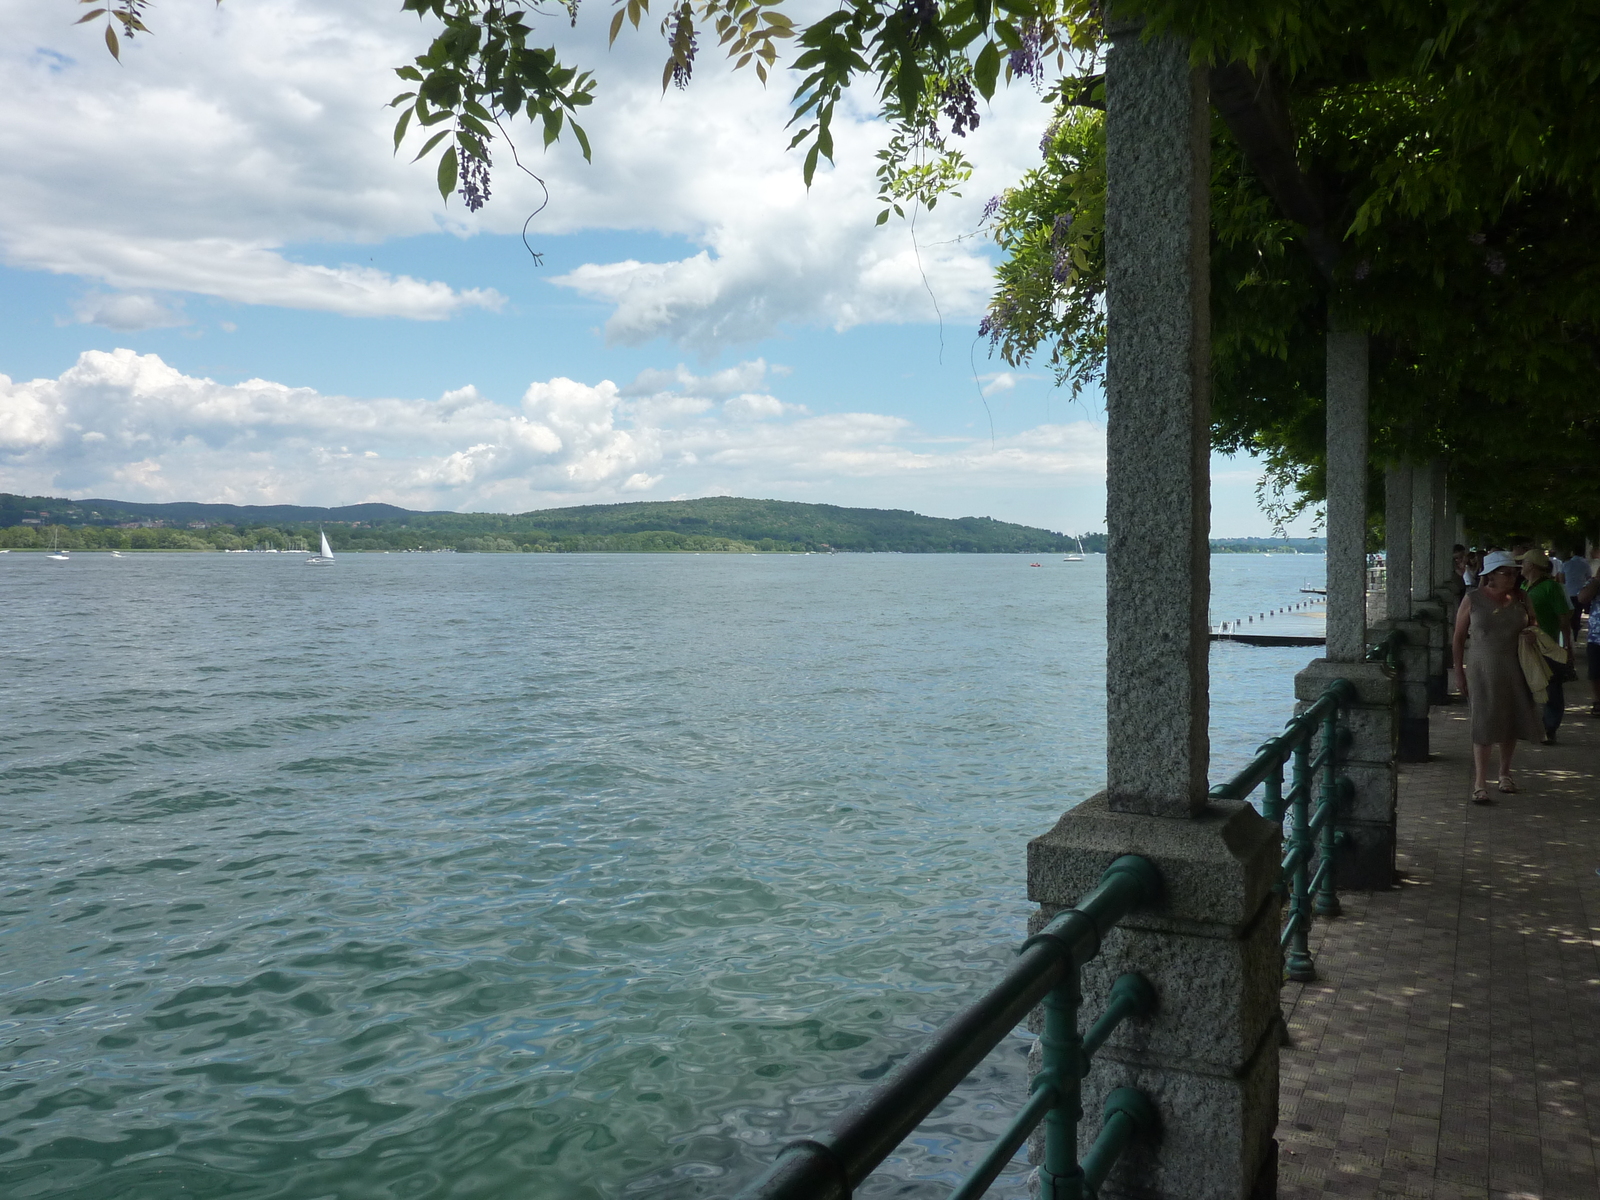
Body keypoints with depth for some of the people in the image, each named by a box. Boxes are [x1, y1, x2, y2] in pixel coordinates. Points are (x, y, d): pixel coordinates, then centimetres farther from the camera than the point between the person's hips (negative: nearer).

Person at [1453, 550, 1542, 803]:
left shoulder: (1520, 599, 4)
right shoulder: (1473, 599, -5)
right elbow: (1459, 638, -1)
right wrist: (1459, 672, -3)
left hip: (1514, 669, 4)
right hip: (1482, 670, -4)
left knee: (1511, 721, 11)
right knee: (1484, 725, -6)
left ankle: (1505, 773, 32)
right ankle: (1480, 783, -4)